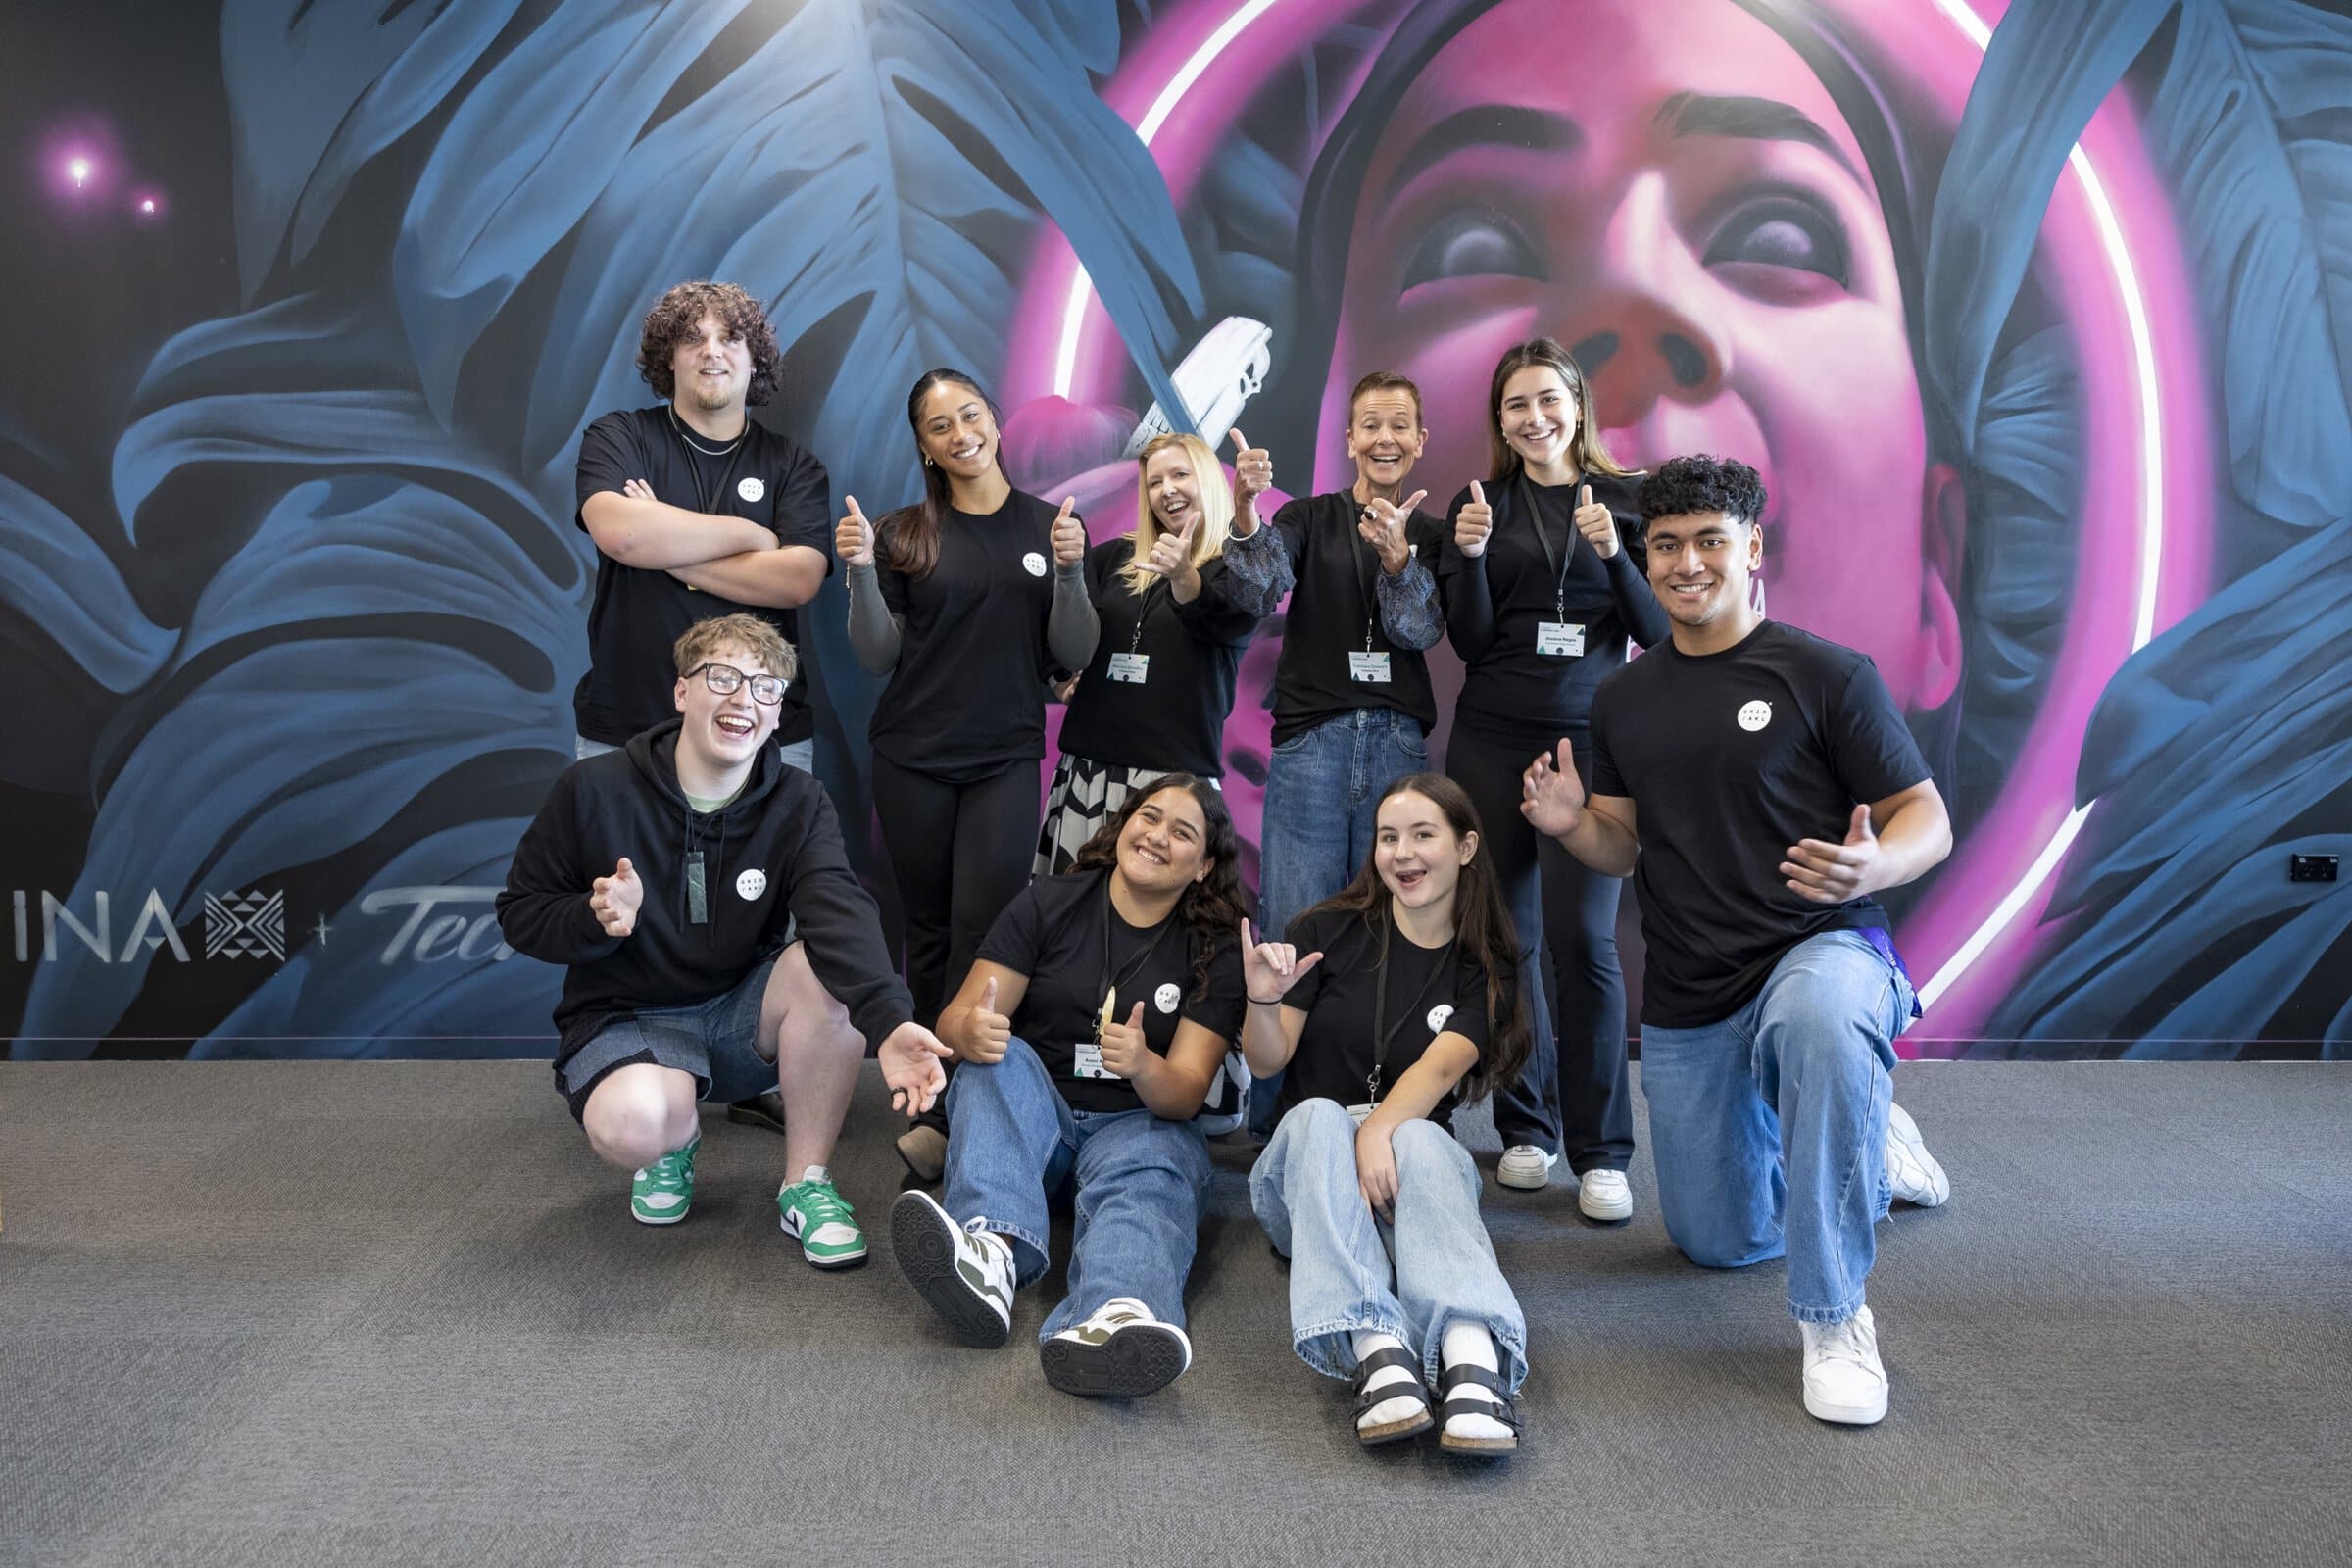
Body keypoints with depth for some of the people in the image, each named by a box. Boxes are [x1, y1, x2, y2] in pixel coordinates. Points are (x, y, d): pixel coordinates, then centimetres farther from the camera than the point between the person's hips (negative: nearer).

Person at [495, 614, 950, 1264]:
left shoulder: (799, 807, -8)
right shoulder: (595, 790, -10)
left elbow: (841, 915, -28)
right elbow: (520, 911, -1)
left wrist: (888, 1021, -47)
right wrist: (597, 918, -25)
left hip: (744, 1015, 2)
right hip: (628, 1018, -2)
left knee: (832, 969, -31)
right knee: (632, 1123, -36)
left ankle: (806, 1185, -11)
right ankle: (677, 1141, 5)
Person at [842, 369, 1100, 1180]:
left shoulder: (1051, 524, 4)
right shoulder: (905, 533, 4)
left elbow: (1074, 657, 2)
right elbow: (878, 658, 2)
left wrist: (1069, 571, -14)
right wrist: (861, 572, -12)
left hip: (1006, 760, -1)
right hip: (912, 762, 1)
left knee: (982, 939, -9)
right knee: (929, 937, 7)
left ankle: (955, 1122, -3)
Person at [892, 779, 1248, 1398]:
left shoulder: (1215, 956, 2)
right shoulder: (1048, 904, 1)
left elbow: (1185, 1095, -5)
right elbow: (955, 1021, -5)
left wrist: (1143, 1065, -30)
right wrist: (972, 1030, -32)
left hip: (1138, 1124, -1)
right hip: (1028, 1115, 1)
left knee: (1148, 1178, -34)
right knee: (1000, 1057, -30)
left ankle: (1114, 1315, -68)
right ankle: (993, 1250, -55)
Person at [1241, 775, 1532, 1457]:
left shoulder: (1485, 970, 4)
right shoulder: (1327, 932, 3)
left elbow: (1440, 1067, -14)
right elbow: (1267, 1061, 1)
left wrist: (1381, 1127, -34)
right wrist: (1263, 1001, -21)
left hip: (1419, 1153, 0)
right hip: (1305, 1169, 0)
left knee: (1419, 1140, -35)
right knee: (1318, 1117, -34)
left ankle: (1472, 1357, -58)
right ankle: (1378, 1351, -53)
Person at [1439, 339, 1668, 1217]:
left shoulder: (1626, 501, 6)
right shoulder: (1481, 505, 8)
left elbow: (1659, 632, 2)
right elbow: (1468, 641, 2)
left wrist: (1614, 554, -13)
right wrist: (1469, 553, -14)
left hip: (1590, 740, -1)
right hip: (1492, 741, 2)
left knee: (1582, 936, -11)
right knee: (1508, 934, 5)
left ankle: (1601, 1152, -1)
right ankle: (1525, 1128, 19)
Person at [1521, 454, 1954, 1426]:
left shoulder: (1825, 673, -7)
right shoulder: (1622, 698, 8)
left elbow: (1928, 822, -6)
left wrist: (1872, 867, -29)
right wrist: (1569, 825, -11)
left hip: (1820, 949, -5)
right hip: (1685, 1002, 6)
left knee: (1817, 1021, -44)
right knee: (1721, 1243, 14)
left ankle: (1836, 1318, -25)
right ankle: (1871, 1146, 44)